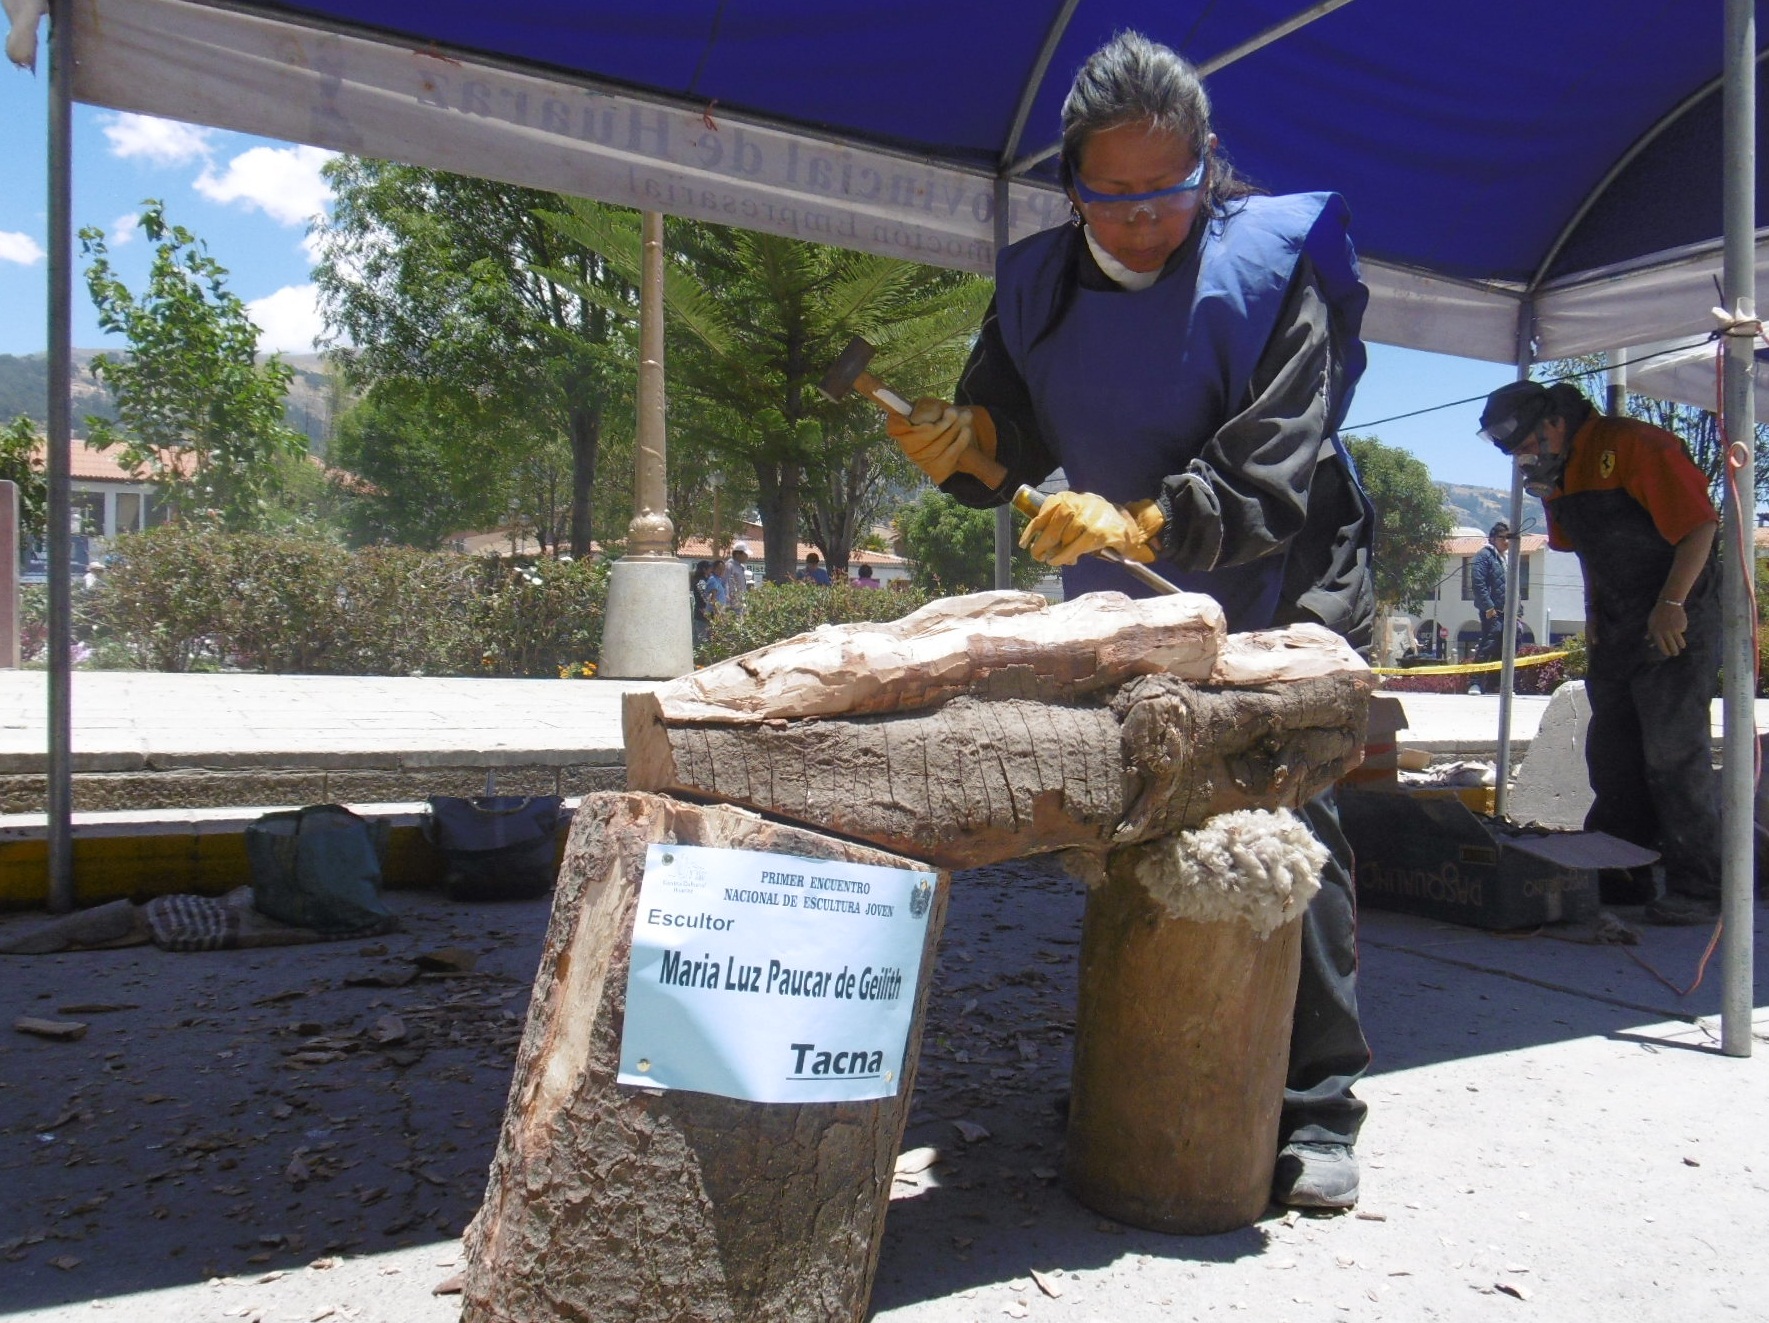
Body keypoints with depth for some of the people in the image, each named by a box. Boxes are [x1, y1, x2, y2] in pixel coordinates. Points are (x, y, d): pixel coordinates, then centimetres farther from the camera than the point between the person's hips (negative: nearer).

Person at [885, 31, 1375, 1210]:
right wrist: (961, 439, -20)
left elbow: (1271, 482, -23)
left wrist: (1138, 520, -37)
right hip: (1127, 608, 5)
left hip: (1282, 596, -4)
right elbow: (1012, 445, 3)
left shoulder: (1270, 272, -14)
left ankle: (1316, 1109, 2)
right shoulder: (1040, 285, 0)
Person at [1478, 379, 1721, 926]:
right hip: (1615, 629, 9)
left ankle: (1698, 887, -1)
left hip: (1677, 619, -8)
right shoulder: (1557, 476, 11)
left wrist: (1671, 606, -22)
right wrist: (1595, 619, 13)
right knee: (1612, 756, 11)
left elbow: (1700, 526, -17)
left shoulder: (1636, 446, -14)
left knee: (1674, 753, -9)